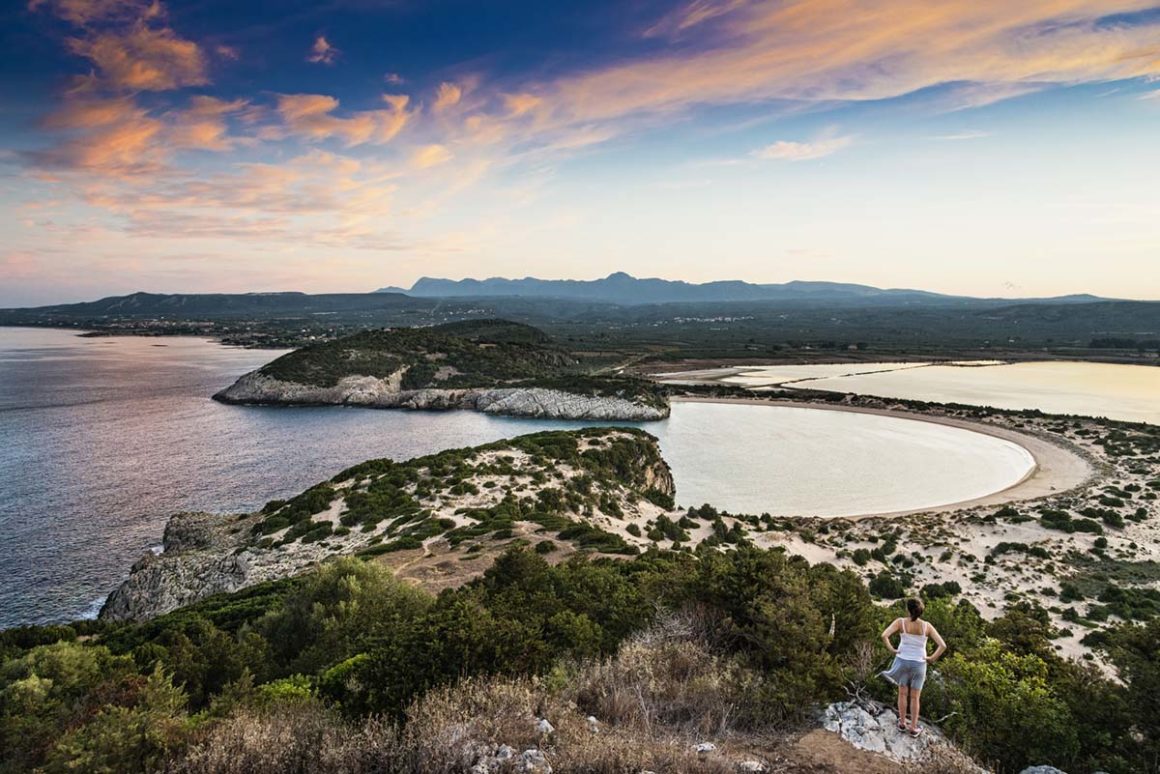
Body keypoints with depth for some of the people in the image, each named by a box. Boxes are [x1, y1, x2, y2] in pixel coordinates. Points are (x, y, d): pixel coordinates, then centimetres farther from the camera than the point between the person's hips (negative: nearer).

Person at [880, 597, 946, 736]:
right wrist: (932, 658, -5)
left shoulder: (900, 622, -14)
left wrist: (891, 649, -11)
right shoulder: (927, 626, -12)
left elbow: (884, 635, -26)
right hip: (919, 664, 0)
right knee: (915, 697, 14)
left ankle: (902, 723, 28)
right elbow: (943, 646, -16)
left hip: (903, 661, 0)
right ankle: (913, 728, 22)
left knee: (903, 694, 18)